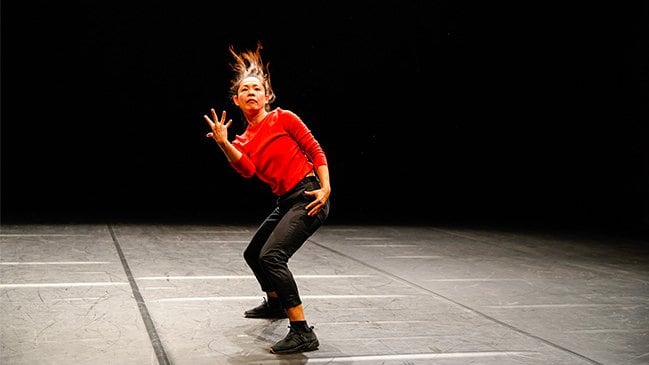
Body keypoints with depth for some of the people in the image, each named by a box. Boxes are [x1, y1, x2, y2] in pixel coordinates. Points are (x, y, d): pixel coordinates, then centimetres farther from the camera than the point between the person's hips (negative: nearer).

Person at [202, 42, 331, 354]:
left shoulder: (283, 118, -3)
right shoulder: (243, 140, 12)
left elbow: (316, 151, -4)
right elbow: (247, 170, -9)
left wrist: (326, 189, -14)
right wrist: (223, 144, -21)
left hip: (309, 197, -8)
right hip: (285, 202, 8)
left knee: (271, 256, -25)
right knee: (253, 253, 24)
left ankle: (302, 333, -23)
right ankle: (275, 303, 50)